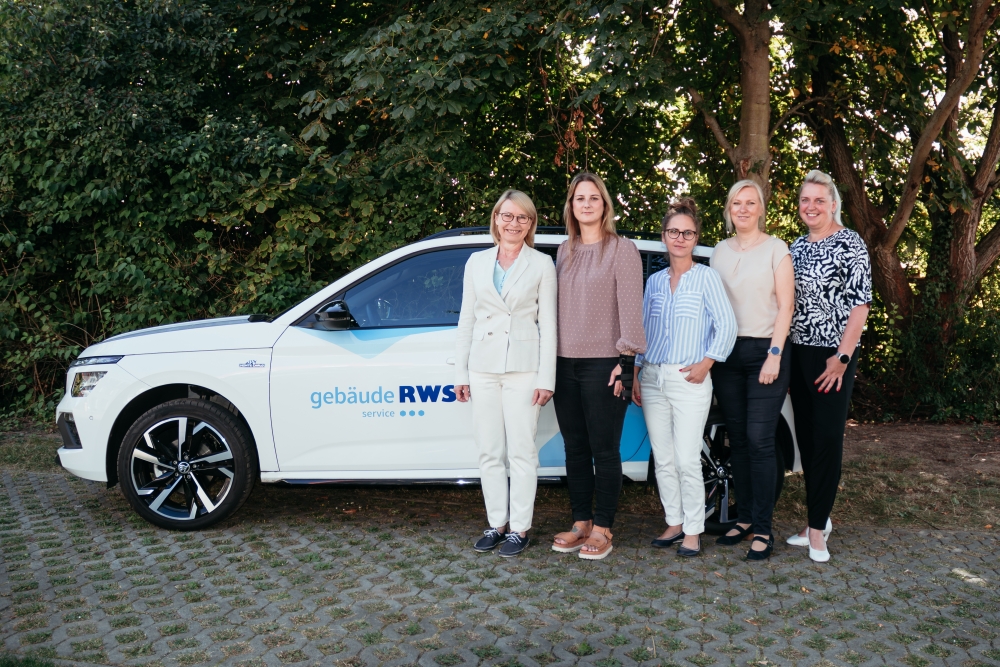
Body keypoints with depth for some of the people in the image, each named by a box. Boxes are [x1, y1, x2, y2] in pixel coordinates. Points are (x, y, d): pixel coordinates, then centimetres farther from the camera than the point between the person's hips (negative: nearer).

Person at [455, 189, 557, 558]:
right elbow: (466, 319, 11)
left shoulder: (542, 264, 1)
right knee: (489, 452, 8)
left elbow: (548, 323, -1)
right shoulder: (477, 262, 10)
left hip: (523, 368, -3)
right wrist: (461, 372, 7)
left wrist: (546, 377, -7)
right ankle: (496, 523, 19)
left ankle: (519, 528, 12)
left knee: (521, 452, 1)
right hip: (483, 368, 3)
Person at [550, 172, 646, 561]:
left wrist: (625, 361, -13)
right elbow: (558, 306, 15)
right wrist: (553, 357, 11)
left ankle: (602, 529, 9)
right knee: (575, 448, 10)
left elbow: (630, 309, -8)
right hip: (566, 364, 6)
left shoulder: (622, 250, -3)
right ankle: (581, 523, 20)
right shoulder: (565, 251, 14)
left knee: (604, 450, 0)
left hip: (604, 364, -5)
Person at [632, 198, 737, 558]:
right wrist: (637, 377, 13)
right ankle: (674, 522, 21)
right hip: (653, 377, 5)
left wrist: (706, 363, -11)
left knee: (687, 460, -6)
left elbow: (726, 325, -4)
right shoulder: (654, 281, 13)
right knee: (663, 459, 8)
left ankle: (693, 531, 6)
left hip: (688, 380, -5)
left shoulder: (706, 277, -1)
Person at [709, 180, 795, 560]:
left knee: (759, 440, -8)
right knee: (737, 439, 8)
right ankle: (744, 519, 18)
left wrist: (774, 355, -13)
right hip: (727, 353, 5)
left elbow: (785, 305, -6)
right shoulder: (721, 251, 13)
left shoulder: (775, 249, -1)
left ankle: (763, 530, -2)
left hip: (764, 350, -5)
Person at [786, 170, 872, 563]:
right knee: (805, 435, 9)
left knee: (827, 437, -4)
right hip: (798, 353, 7)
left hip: (833, 355, -6)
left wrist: (842, 357, -17)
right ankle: (819, 519, 21)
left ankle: (817, 526, 3)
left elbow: (860, 303, -11)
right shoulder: (796, 248, 12)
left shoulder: (849, 244, -7)